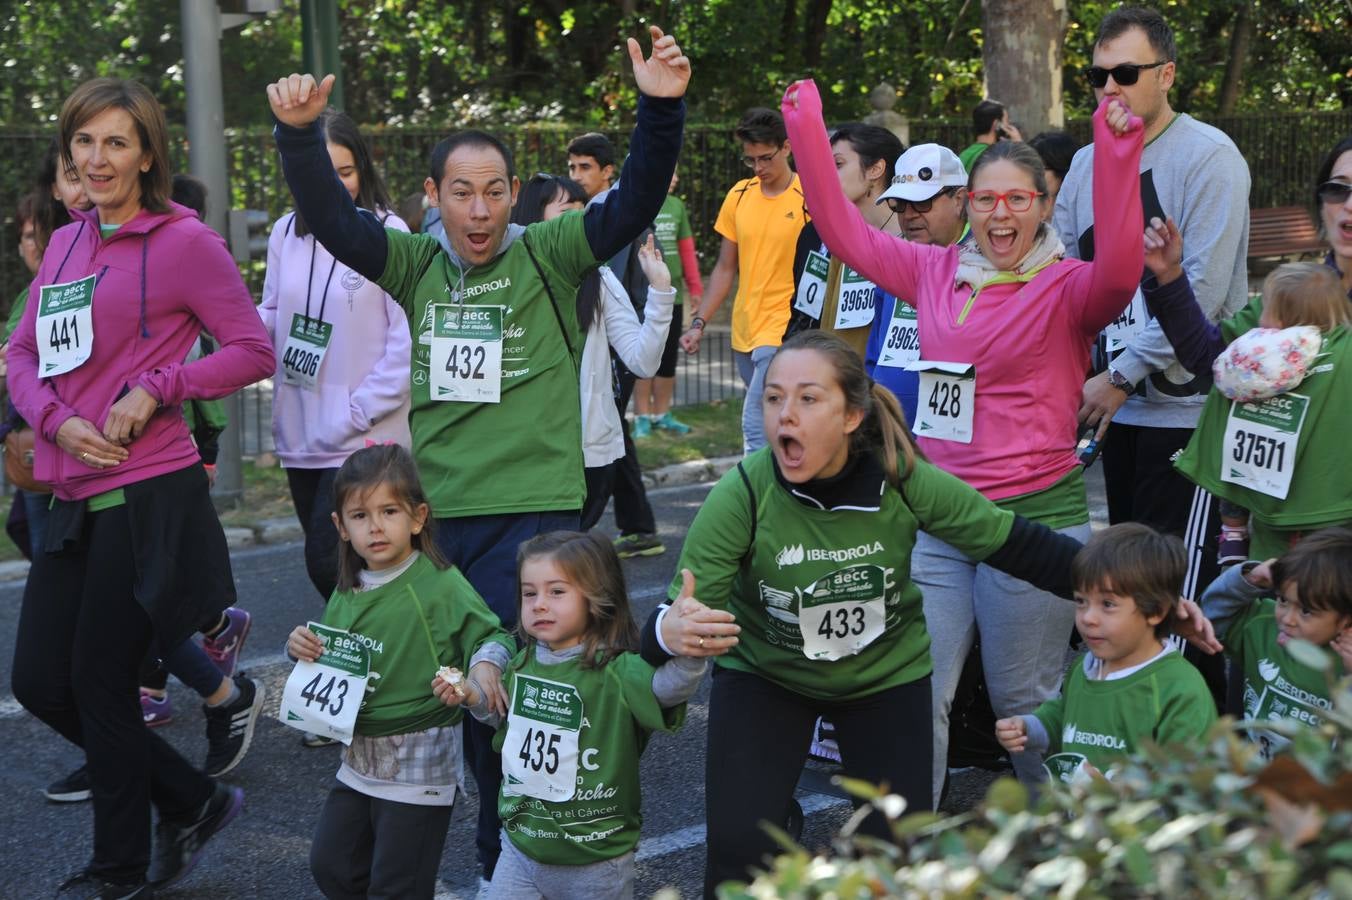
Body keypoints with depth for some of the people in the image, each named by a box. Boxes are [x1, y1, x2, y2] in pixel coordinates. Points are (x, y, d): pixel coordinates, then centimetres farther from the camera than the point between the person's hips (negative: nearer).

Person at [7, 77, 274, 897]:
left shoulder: (183, 240, -7)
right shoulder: (66, 243, 13)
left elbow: (253, 351, -8)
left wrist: (152, 390, -16)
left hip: (148, 495, -7)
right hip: (75, 498, 7)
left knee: (101, 681, 1)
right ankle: (193, 801, 27)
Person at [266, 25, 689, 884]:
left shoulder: (548, 256, -2)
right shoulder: (416, 263, 7)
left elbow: (636, 202, -13)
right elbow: (331, 218, -2)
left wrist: (661, 111, -28)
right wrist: (300, 134, -19)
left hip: (532, 506, -4)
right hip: (434, 506, 4)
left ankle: (508, 853, 11)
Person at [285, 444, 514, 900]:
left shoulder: (441, 585, -16)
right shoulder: (347, 590, 4)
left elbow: (494, 637, -13)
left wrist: (485, 665, -33)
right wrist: (302, 647, -6)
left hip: (420, 762, -7)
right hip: (359, 756, 7)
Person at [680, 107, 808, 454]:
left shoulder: (808, 198, -8)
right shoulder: (739, 195, 9)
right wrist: (698, 322, 7)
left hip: (782, 331, -6)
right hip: (744, 332, 6)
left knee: (756, 427, -15)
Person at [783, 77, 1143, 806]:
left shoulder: (1065, 289, -6)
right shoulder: (936, 273, 7)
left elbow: (1119, 273, -27)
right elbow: (842, 229, 10)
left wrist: (1117, 157, -35)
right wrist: (807, 129, 4)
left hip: (1035, 512, -4)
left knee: (1023, 700, 8)